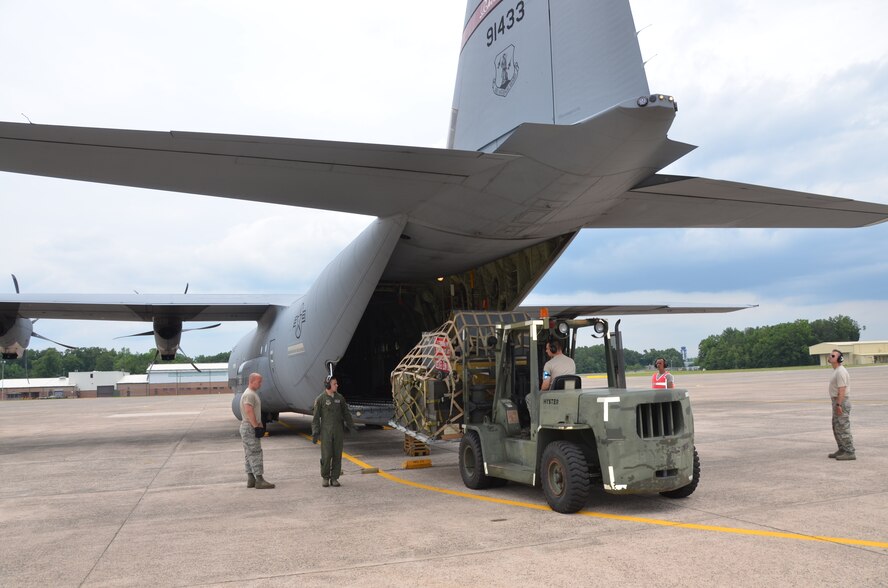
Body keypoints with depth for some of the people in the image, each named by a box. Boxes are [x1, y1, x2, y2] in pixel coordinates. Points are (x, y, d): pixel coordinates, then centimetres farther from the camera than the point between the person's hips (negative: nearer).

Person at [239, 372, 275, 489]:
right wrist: (256, 426, -24)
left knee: (249, 454, 11)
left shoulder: (253, 393, 18)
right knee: (255, 453, -11)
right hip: (250, 427, -11)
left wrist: (259, 425, 17)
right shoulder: (249, 394, -15)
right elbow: (249, 411, -24)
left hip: (252, 427, 11)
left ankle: (251, 479, 15)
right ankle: (259, 480, -11)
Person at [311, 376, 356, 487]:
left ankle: (334, 478, 12)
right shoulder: (320, 399, -6)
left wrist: (351, 427, 7)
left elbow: (346, 413, 12)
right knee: (326, 455, -4)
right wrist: (315, 433, -8)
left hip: (338, 431, 3)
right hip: (326, 431, -3)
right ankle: (325, 478, 14)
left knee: (337, 455, 3)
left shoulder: (339, 398, 5)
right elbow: (316, 417, -3)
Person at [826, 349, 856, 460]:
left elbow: (842, 390, -23)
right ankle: (842, 450, 24)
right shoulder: (836, 370, 16)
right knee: (836, 427, 16)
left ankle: (850, 452, -4)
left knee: (843, 428, -8)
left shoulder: (840, 372, -17)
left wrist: (838, 405, -26)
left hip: (842, 402, -11)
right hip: (837, 401, 11)